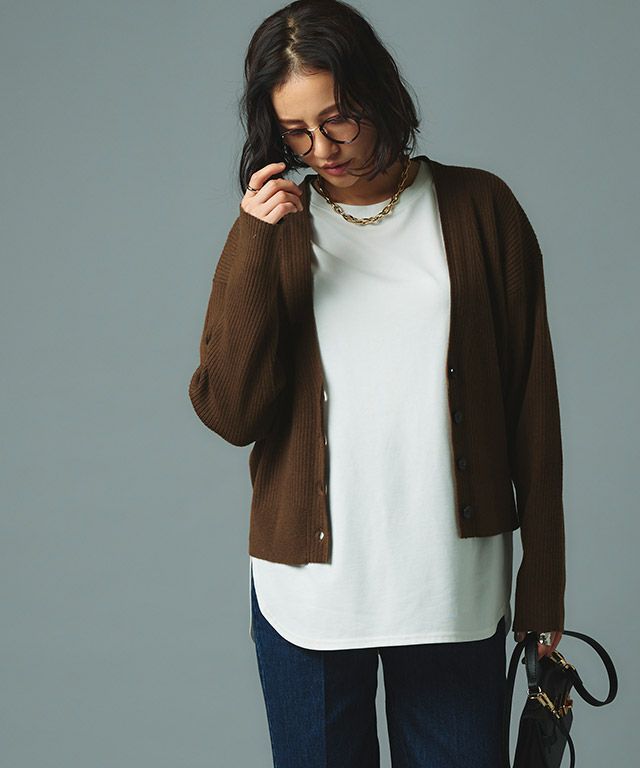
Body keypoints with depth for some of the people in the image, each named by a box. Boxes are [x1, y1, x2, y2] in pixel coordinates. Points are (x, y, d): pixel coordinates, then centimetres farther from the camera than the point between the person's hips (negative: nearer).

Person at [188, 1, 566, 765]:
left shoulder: (479, 208, 1)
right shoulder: (272, 228, 5)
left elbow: (531, 407, 1)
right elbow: (230, 414, -6)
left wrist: (543, 587, 1)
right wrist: (255, 248, -13)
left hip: (455, 588, -1)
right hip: (310, 587, 1)